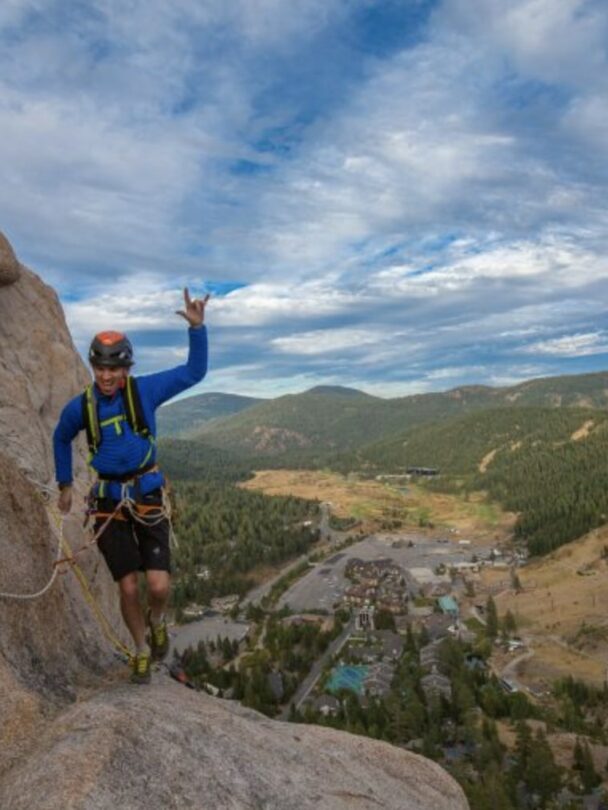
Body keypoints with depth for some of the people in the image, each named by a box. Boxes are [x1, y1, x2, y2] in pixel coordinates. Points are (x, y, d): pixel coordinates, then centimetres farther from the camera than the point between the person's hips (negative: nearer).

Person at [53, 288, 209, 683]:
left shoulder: (145, 390, -9)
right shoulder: (80, 407, -6)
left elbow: (194, 372, -13)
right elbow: (61, 439, 16)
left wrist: (198, 327, -25)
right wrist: (65, 484, 17)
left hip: (148, 497, 0)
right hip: (109, 502, 1)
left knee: (159, 586, -9)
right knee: (129, 588, 1)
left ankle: (157, 621, 28)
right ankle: (142, 651, 28)